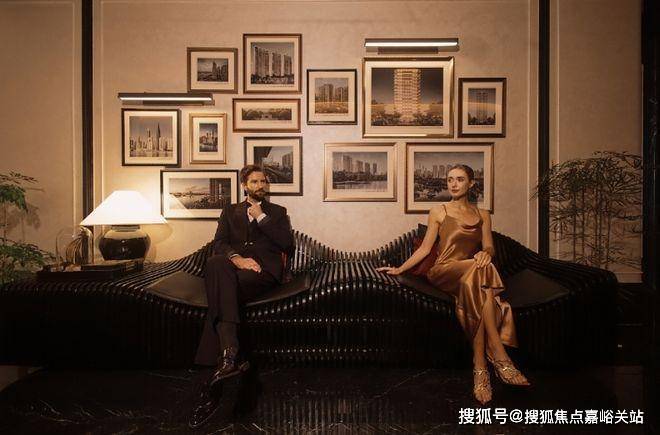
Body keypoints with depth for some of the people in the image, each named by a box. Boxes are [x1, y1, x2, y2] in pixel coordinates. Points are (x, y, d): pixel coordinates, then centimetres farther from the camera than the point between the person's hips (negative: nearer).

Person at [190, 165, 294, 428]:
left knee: (223, 293, -32)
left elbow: (287, 244, 5)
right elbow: (218, 244, 10)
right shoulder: (230, 211, 25)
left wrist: (261, 217, 3)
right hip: (234, 266, 2)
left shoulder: (277, 212, 21)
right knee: (215, 263, -35)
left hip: (263, 269, -2)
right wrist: (236, 257, -11)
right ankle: (230, 354, -44)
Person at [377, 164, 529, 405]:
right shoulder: (438, 212, 13)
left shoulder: (482, 215, 21)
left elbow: (489, 247, 11)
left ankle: (480, 369, -35)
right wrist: (399, 269, 0)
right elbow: (425, 248, 9)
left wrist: (485, 252, -15)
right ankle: (500, 358, -37)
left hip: (469, 275, 3)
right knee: (480, 271, -37)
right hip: (443, 271, -3)